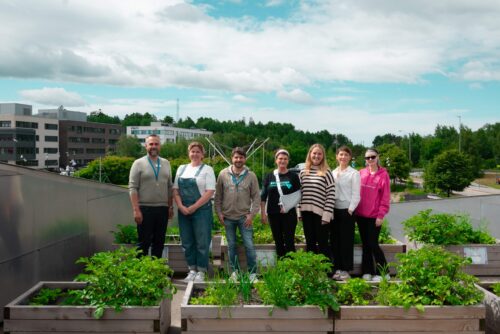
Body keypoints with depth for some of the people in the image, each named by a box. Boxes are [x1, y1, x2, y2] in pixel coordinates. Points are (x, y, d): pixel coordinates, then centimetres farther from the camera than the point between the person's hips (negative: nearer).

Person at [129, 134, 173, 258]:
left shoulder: (166, 163, 11)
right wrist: (136, 210, -14)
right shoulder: (139, 163, -2)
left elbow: (169, 187, 12)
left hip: (163, 209, 4)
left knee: (159, 243, 10)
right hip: (145, 209, -4)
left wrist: (170, 207, 7)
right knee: (144, 243, 2)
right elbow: (133, 188, -7)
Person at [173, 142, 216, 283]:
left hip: (201, 210, -4)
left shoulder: (207, 169, -1)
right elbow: (175, 190, 10)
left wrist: (193, 207, -14)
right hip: (183, 211, 5)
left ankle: (201, 272, 9)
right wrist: (181, 207, -6)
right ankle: (192, 270, 20)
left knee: (202, 243, 0)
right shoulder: (181, 168, 13)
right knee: (187, 242, 8)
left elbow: (209, 192, -10)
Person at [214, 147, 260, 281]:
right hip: (228, 217, 2)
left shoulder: (251, 175, -2)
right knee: (231, 245, 11)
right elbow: (218, 196, 5)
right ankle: (234, 271, 24)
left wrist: (252, 214, -8)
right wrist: (219, 212, 1)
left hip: (244, 217, -1)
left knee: (249, 245, -2)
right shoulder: (223, 174, 0)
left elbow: (256, 197, -1)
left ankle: (253, 273, 9)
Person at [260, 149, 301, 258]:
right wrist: (263, 213, 1)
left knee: (289, 242, -3)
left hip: (289, 213, -2)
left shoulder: (293, 176, 3)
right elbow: (263, 196, 7)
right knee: (278, 242, 9)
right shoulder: (269, 176, 8)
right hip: (273, 214, 2)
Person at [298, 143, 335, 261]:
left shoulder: (326, 173, -4)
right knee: (310, 244, 12)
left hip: (320, 213, -4)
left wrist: (327, 215, -13)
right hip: (306, 212, 4)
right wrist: (299, 211, 8)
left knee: (322, 244, 3)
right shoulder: (303, 172, 9)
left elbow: (331, 195, -8)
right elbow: (299, 193, 12)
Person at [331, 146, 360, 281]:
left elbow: (356, 194, -6)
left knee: (346, 240, 0)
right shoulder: (332, 173, 12)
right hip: (334, 209, 5)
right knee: (335, 239, 7)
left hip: (347, 210, -5)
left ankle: (346, 270, 8)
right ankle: (337, 268, 16)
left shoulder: (354, 173, -2)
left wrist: (351, 209, -13)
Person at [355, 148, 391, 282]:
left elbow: (386, 197, -6)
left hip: (374, 216, -4)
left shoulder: (383, 174, -4)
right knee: (365, 244, 10)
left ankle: (382, 272, 11)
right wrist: (355, 210, 3)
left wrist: (381, 215, -10)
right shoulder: (361, 173, 6)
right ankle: (367, 272, 19)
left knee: (373, 244, -4)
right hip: (361, 215, 4)